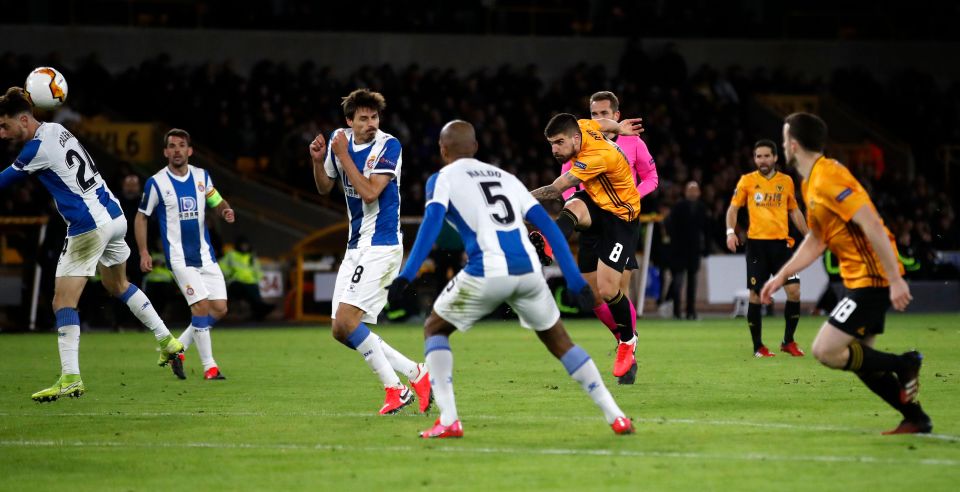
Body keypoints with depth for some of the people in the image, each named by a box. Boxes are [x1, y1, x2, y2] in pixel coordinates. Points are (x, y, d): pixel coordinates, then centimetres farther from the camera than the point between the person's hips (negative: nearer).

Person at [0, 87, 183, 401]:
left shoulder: (37, 149, -18)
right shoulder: (56, 129, 8)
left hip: (88, 228, -9)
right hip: (114, 216, 9)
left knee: (63, 302, -7)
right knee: (118, 285, 29)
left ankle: (70, 378, -14)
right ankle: (167, 340, 33)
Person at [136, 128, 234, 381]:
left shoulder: (202, 176, 5)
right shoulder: (156, 183, -7)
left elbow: (217, 201, 18)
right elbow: (142, 217, 2)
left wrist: (225, 210, -6)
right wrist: (143, 253, -5)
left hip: (205, 254, 5)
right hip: (179, 256, -5)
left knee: (220, 309, 1)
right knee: (201, 306, -16)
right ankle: (209, 366, -8)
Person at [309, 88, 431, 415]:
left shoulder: (388, 146, -12)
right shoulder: (340, 140, 8)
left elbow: (370, 192, -22)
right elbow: (324, 188, 18)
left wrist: (343, 156, -19)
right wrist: (318, 160, -1)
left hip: (381, 244, -8)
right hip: (356, 245, 8)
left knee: (346, 321, -19)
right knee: (342, 331, 3)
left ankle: (395, 388, -10)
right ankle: (414, 374, 6)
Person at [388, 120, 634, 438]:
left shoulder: (444, 179, 12)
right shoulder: (506, 178, 26)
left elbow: (432, 223, -7)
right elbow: (547, 226, 19)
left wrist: (406, 275, -14)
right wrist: (576, 281, 18)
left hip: (487, 273, -4)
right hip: (528, 270, 4)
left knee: (435, 329, 18)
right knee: (558, 340, 24)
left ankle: (448, 420, 3)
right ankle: (615, 417, 16)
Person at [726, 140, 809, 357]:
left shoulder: (786, 181, 10)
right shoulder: (747, 181, 3)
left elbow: (794, 211, 20)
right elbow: (733, 207, 5)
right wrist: (730, 231, -10)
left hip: (781, 242, 2)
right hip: (757, 243, -2)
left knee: (794, 291, -7)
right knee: (755, 295, -2)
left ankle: (788, 341, 8)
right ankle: (758, 346, 9)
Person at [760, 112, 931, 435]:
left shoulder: (827, 179, -18)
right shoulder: (811, 183, 15)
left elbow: (872, 225, -25)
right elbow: (815, 240, 25)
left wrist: (895, 279, -27)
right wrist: (781, 277, 21)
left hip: (871, 279, -10)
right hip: (860, 279, 10)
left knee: (824, 351, -13)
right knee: (857, 358, 11)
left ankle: (904, 365, -4)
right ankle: (916, 418, 15)